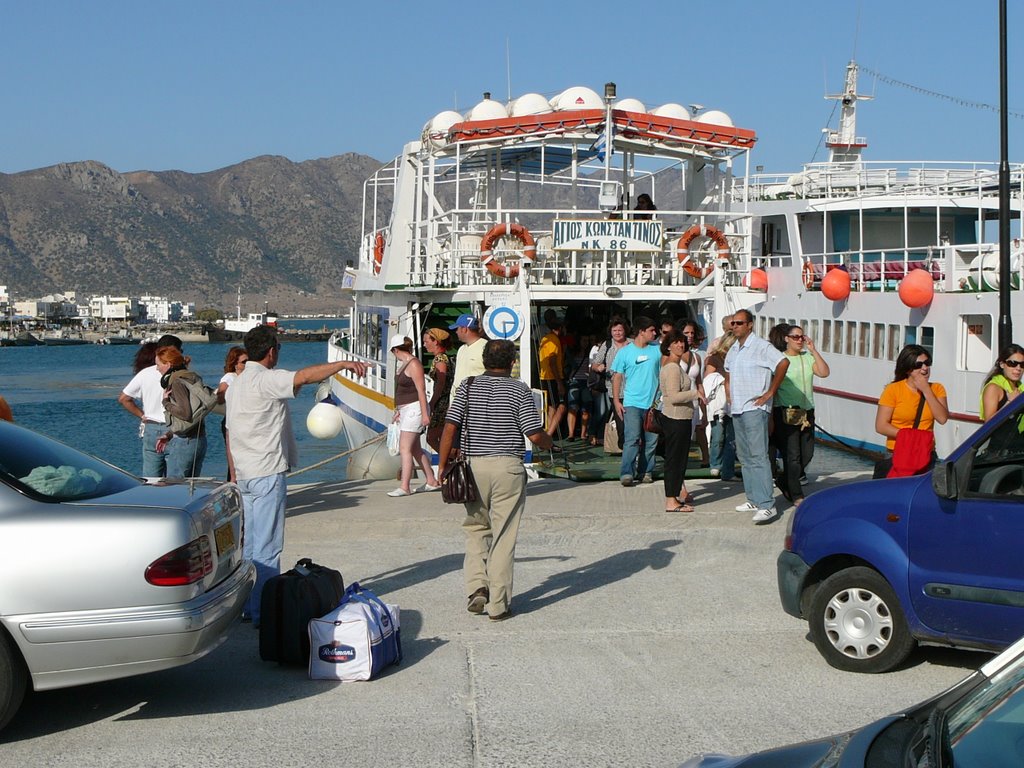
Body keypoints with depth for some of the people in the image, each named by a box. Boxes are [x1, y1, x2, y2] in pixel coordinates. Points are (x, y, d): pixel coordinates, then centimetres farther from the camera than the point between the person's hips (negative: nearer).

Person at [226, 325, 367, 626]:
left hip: (245, 475, 10)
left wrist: (235, 474, 23)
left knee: (250, 545, 15)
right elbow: (303, 376, -32)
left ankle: (248, 606, 20)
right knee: (268, 547, -5)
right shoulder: (265, 379, -14)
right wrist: (343, 363, -28)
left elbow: (230, 433, 19)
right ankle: (263, 612, -3)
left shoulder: (237, 383, 16)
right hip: (267, 474, -10)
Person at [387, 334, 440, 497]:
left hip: (414, 409, -10)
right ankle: (432, 482, 21)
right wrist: (399, 410, 27)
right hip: (406, 410, 10)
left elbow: (421, 390, -19)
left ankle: (405, 487, -14)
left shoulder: (414, 364, -15)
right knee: (415, 449, 13)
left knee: (405, 448, -13)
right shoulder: (404, 364, 14)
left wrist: (425, 414, -22)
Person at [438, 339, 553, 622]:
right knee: (503, 536, 3)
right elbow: (535, 434, -7)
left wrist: (443, 463, 5)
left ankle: (477, 586, 1)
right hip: (507, 466, -2)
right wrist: (549, 444, 14)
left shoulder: (467, 387, 3)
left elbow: (449, 427, -2)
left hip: (472, 465, 2)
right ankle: (498, 604, 6)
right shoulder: (519, 390, -4)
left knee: (475, 528, 18)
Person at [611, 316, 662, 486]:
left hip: (653, 403, 3)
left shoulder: (657, 351, 8)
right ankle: (626, 473, -12)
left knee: (651, 440, 5)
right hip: (632, 403, -3)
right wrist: (616, 401, -5)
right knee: (632, 439, -12)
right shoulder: (625, 352, 1)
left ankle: (644, 472, 15)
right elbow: (617, 377, 3)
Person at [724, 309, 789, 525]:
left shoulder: (761, 347, -11)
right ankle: (754, 499, 19)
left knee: (758, 456, -15)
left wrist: (769, 393, -19)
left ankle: (767, 505, -19)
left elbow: (783, 363, -24)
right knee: (745, 457, 12)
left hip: (755, 409, -9)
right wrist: (729, 395, 19)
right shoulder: (733, 350, 16)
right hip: (737, 410, 9)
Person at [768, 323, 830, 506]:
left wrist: (813, 350, -6)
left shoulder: (807, 357, 9)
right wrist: (771, 416, -8)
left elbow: (824, 372, -5)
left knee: (807, 454, 8)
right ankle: (797, 496, 6)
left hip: (806, 412, 5)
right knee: (793, 455, -4)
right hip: (786, 413, -5)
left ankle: (784, 482, 30)